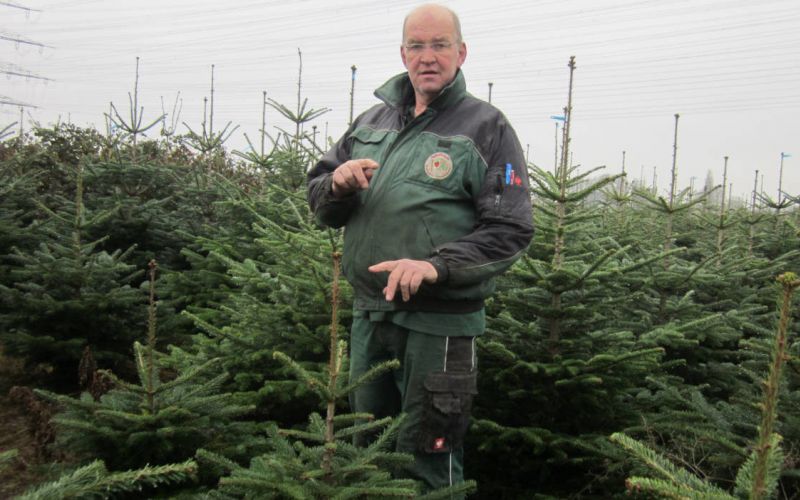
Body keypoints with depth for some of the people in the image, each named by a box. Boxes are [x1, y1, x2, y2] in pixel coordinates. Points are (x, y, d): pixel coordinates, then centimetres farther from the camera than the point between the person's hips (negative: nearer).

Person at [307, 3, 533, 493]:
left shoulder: (486, 127, -7)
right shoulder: (373, 121, 9)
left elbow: (511, 229, -14)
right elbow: (320, 203, 12)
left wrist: (436, 265, -27)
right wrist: (337, 184, -12)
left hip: (438, 321, -5)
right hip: (368, 311, 6)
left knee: (428, 460, 6)